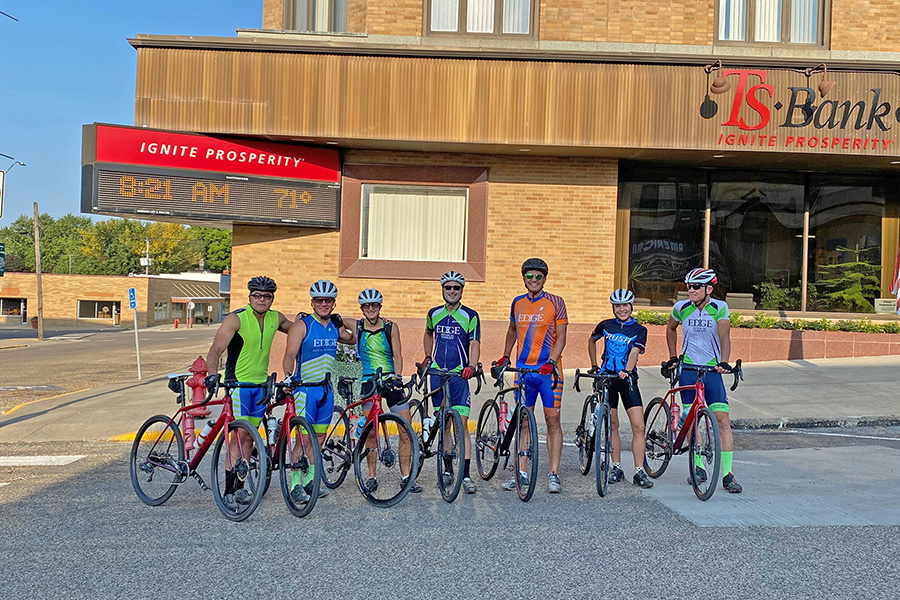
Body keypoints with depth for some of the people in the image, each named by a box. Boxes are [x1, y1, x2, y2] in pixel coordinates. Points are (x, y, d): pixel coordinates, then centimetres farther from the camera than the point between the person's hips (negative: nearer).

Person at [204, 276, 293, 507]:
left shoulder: (276, 319, 3)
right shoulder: (236, 319, -15)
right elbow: (216, 350, -25)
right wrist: (213, 374, -40)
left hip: (260, 384, 5)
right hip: (237, 383, -5)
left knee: (249, 437, 9)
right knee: (238, 434, -12)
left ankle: (239, 486, 18)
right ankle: (229, 490, -8)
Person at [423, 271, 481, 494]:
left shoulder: (470, 316, -3)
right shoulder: (434, 314, 9)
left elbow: (474, 344, -10)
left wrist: (471, 367, -26)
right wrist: (427, 357, 17)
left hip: (459, 376, -4)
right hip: (438, 375, 4)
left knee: (461, 426, -10)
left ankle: (465, 476, -10)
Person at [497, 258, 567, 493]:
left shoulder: (555, 303, -2)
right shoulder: (518, 303, 10)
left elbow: (561, 336, -6)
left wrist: (551, 362, -19)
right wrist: (505, 356, 18)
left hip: (548, 370, -3)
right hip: (523, 369, 4)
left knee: (552, 421, -2)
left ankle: (553, 474, 4)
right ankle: (520, 472, 13)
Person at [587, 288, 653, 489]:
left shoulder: (639, 330, 0)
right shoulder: (606, 325, 5)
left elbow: (634, 352, -14)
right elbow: (591, 341, 22)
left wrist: (627, 370, -32)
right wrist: (594, 365, 16)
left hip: (627, 378, -1)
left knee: (638, 426, -9)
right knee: (612, 425, 5)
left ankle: (639, 472, -4)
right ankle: (616, 467, 16)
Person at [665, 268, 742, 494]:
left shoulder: (720, 308, -7)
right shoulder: (681, 308, -1)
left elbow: (724, 336, -18)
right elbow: (671, 329, 18)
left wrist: (724, 362, -34)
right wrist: (673, 357, 13)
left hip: (712, 370, -2)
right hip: (687, 369, 2)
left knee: (723, 421, -8)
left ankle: (727, 474, -4)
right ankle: (698, 467, 20)